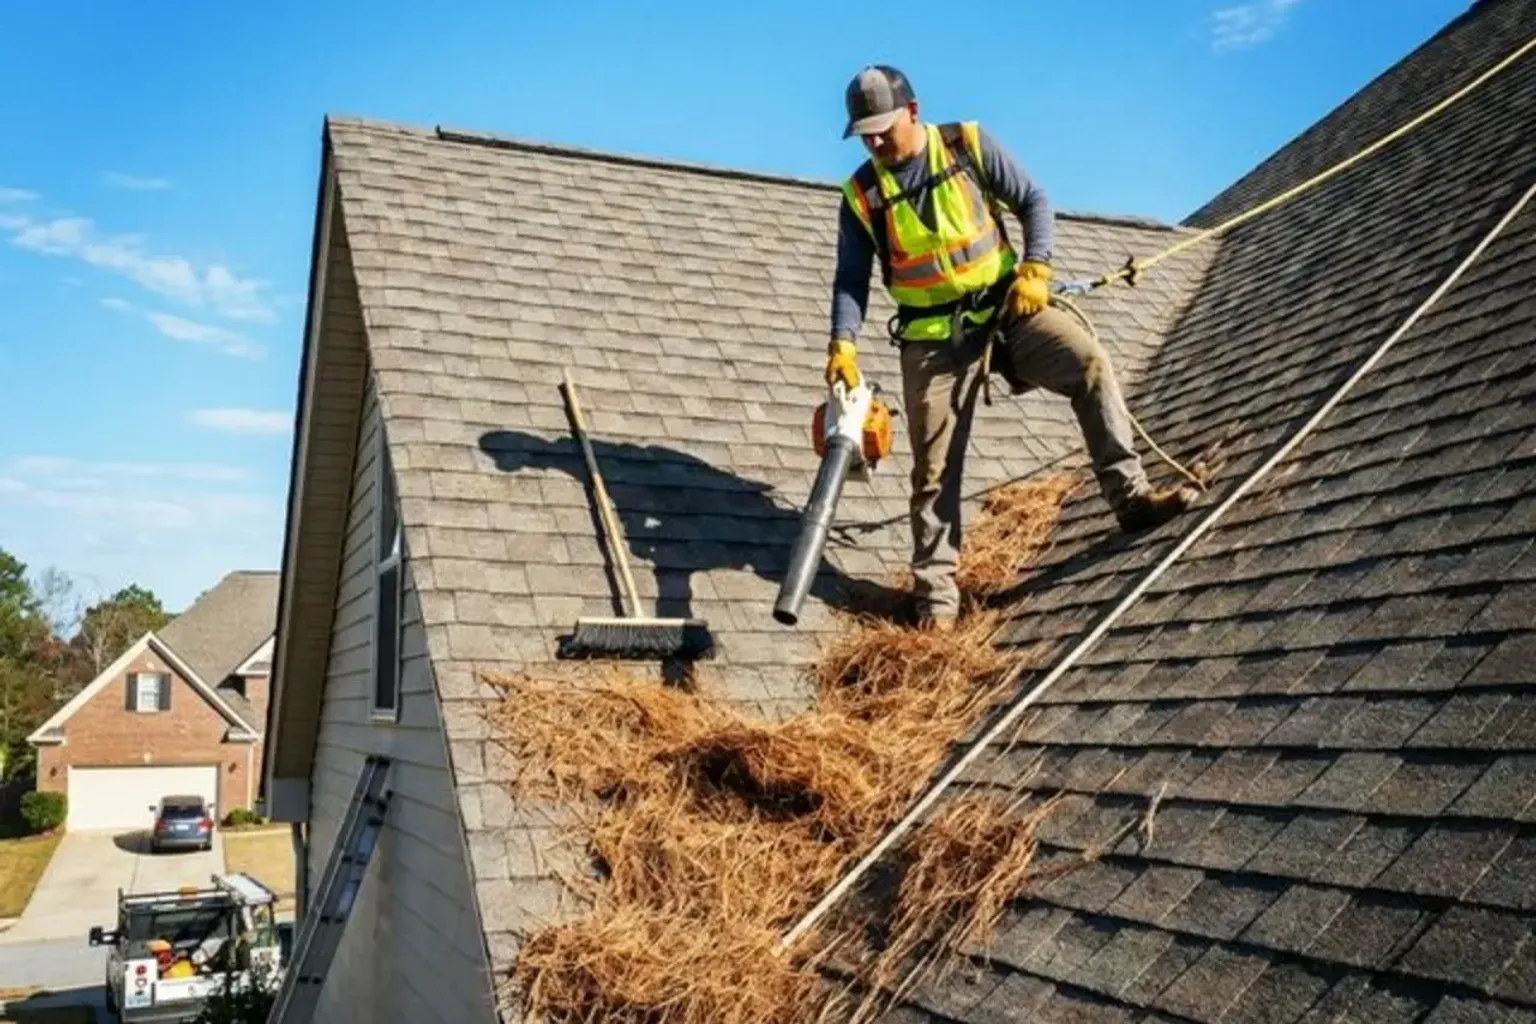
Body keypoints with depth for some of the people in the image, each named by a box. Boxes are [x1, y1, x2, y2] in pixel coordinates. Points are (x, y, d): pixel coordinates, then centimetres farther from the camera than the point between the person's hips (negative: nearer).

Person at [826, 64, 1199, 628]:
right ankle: (936, 593, 9)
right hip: (934, 337, 0)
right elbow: (850, 280, -2)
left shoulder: (969, 144, -5)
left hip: (1005, 307, 0)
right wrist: (843, 343, -18)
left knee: (1089, 362, -24)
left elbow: (1033, 201, 0)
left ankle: (1131, 495, -20)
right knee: (935, 465, 0)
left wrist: (1035, 267, -14)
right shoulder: (861, 195, -3)